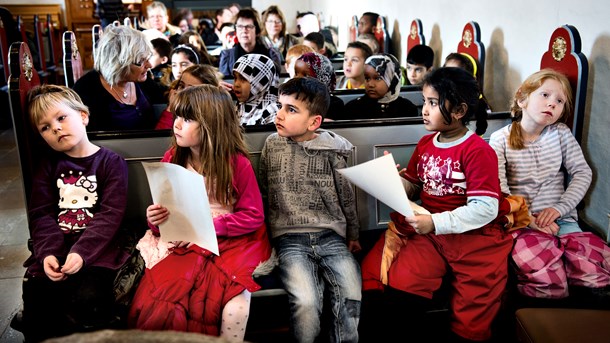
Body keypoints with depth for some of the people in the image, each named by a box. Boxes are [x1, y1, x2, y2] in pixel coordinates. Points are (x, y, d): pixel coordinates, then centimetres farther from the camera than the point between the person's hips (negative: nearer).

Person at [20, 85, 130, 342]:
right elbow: (41, 215, 5)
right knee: (35, 305, -15)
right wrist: (48, 252, -13)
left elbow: (111, 215, -8)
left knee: (88, 300, -28)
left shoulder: (111, 162, 1)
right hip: (55, 250, 4)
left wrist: (82, 251, -21)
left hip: (97, 249, -4)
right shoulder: (49, 166, 14)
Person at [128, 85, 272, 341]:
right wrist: (155, 220, -9)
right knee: (152, 305, -24)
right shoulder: (172, 159, 6)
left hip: (229, 240, -2)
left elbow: (253, 216, -5)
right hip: (183, 242, 3)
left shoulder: (237, 163, -5)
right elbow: (164, 211, 15)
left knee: (234, 306, -28)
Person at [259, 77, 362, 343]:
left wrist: (352, 235, 16)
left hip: (331, 235, 1)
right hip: (290, 238, 0)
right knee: (306, 303, -24)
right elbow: (263, 193, 13)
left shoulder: (332, 150, 3)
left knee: (351, 299, -20)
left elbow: (346, 196, 12)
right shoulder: (272, 145, 6)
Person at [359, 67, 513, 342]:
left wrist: (435, 222, -25)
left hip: (473, 236, -5)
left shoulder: (478, 151, -11)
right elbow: (412, 187, 19)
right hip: (428, 232, 6)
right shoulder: (425, 144, 12)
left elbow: (485, 209, -17)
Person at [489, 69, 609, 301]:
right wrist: (529, 220, -16)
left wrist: (559, 208, -6)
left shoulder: (561, 134, 9)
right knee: (550, 284, -27)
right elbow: (499, 186, -8)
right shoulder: (500, 139, 1)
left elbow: (582, 173, 8)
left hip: (560, 219, 4)